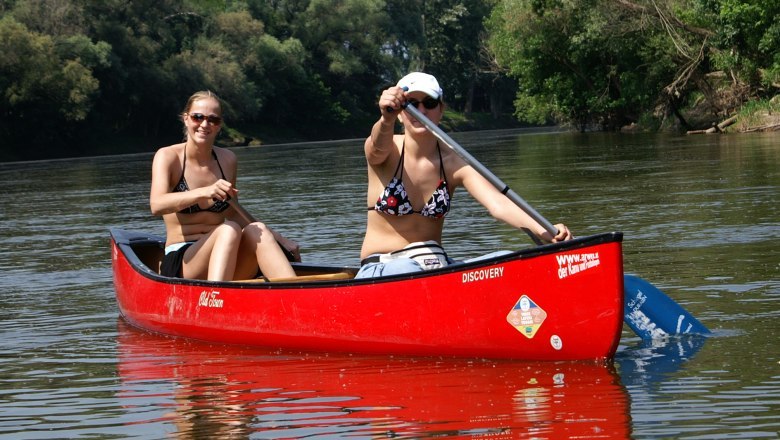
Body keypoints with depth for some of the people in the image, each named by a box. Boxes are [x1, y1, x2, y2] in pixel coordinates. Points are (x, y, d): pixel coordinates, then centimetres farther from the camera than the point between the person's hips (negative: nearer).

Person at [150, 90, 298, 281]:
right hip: (180, 263, -4)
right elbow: (157, 205, -22)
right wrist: (203, 192, -38)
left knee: (257, 230, -26)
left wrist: (279, 239, 13)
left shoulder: (227, 160, 10)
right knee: (228, 230, -31)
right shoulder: (169, 157, -4)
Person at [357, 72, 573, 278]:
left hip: (433, 264, 3)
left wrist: (545, 233, -37)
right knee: (409, 271, -38)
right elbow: (379, 145, -32)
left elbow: (498, 204, -18)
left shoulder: (454, 163, -3)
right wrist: (386, 120, -58)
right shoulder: (389, 152, -6)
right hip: (381, 268, -3)